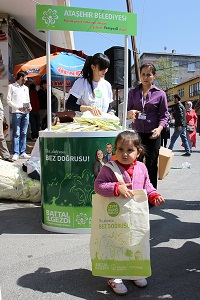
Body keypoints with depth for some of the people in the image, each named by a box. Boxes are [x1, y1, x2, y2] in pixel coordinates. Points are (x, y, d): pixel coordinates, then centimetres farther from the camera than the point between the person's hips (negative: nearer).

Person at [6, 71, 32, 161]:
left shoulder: (26, 88, 21)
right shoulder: (11, 86, 5)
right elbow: (8, 100, -2)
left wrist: (29, 106, 0)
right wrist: (18, 107, -16)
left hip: (26, 113, 5)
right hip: (16, 113, -5)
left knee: (23, 133, 5)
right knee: (16, 134, -7)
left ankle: (22, 152, 9)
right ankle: (16, 153, -6)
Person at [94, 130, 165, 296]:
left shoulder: (141, 168, 0)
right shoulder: (109, 168, -16)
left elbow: (147, 186, 12)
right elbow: (98, 185, -21)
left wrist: (154, 196, -4)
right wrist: (117, 188, -31)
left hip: (137, 217, 5)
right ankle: (114, 277, 26)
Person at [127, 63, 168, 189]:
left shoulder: (160, 94, 3)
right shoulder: (133, 92, 9)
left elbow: (164, 115, 1)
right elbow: (127, 111, 11)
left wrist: (160, 128, -17)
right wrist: (130, 113, -13)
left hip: (152, 135, -1)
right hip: (136, 133, 2)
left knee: (151, 165, 7)